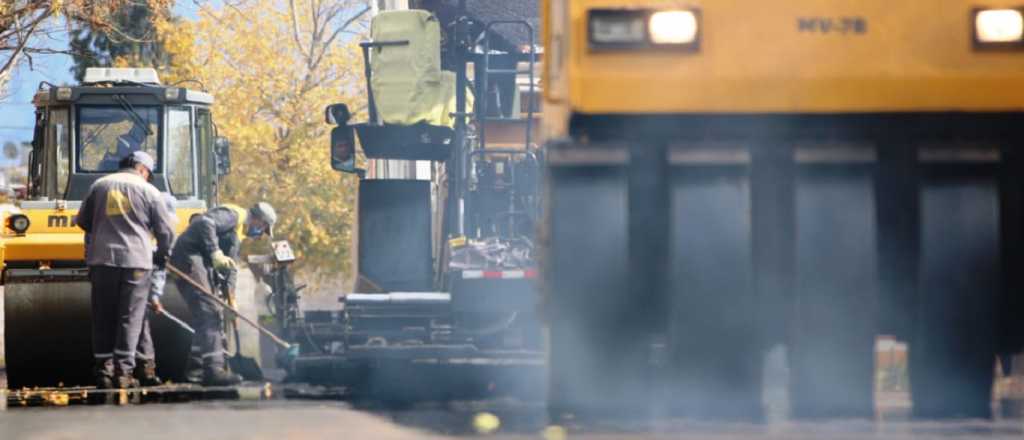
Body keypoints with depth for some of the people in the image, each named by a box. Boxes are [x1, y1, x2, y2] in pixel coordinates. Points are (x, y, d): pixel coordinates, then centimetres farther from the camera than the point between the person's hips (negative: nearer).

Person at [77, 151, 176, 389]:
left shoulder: (99, 186, 11)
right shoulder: (148, 191, 3)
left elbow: (83, 221, 19)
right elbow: (166, 231, 5)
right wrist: (161, 255, 23)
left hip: (101, 260, 3)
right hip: (135, 262, -3)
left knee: (103, 318, 8)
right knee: (130, 319, 0)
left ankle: (103, 371, 7)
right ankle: (123, 372, -5)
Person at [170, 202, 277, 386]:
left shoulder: (238, 234, 26)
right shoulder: (234, 215, -6)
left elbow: (229, 268, 26)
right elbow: (205, 223, -24)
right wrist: (216, 253, -27)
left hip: (202, 264, 11)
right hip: (190, 257, -11)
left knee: (206, 317, 15)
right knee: (210, 313, -17)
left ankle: (195, 369, 23)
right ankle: (213, 369, -23)